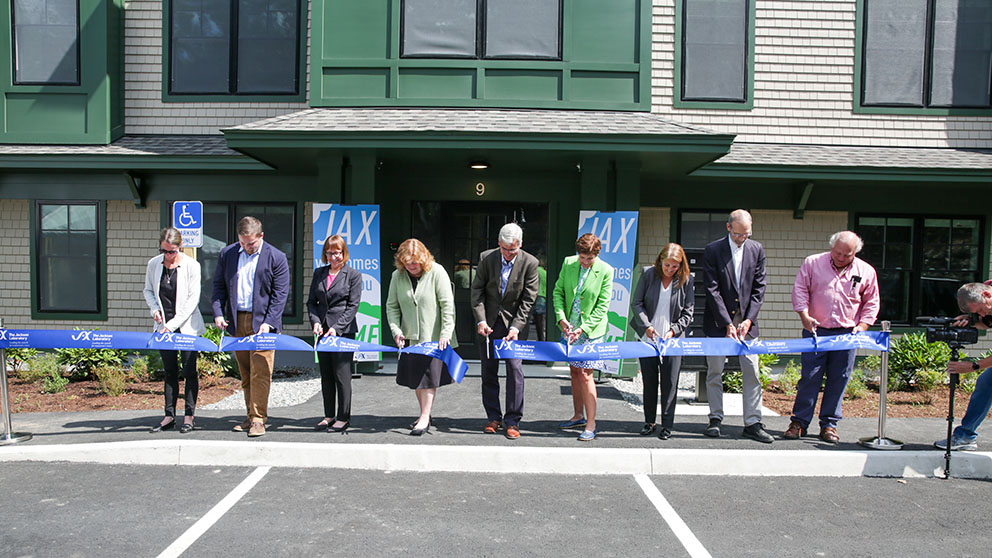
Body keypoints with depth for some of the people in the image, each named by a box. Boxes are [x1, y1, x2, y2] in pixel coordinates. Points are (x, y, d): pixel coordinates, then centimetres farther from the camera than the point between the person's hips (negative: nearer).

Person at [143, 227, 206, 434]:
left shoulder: (191, 265, -9)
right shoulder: (153, 264, 2)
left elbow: (193, 299, -11)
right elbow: (148, 291, 17)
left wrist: (173, 324, -16)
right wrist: (154, 309, -3)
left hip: (187, 326, -3)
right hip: (164, 326, 4)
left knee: (189, 371, -1)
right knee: (170, 372, 9)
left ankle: (189, 417, 8)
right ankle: (169, 416, 16)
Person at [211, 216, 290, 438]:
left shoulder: (276, 257, -5)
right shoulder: (227, 253, 7)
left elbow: (280, 294, -5)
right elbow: (219, 285, 12)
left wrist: (268, 322, -14)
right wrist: (218, 313, -1)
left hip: (262, 322, -4)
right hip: (236, 321, 4)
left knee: (260, 372, -8)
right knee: (245, 373, 10)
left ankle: (259, 420, -3)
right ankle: (251, 416, 19)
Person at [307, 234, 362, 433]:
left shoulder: (353, 274, -2)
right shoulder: (319, 273, 12)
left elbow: (353, 305, -6)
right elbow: (311, 301, 13)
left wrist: (337, 327, -14)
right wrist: (315, 321, -4)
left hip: (344, 331, -5)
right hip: (323, 331, 5)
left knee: (342, 375, -3)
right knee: (326, 376, 10)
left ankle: (343, 417, 7)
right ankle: (329, 415, 20)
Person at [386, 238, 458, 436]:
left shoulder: (436, 272, -10)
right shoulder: (397, 276, 1)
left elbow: (447, 305, -12)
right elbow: (391, 306, 7)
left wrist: (445, 333, -19)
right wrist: (396, 330, -7)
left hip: (434, 336, -4)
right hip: (410, 337, 5)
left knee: (430, 375, -4)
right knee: (415, 375, 10)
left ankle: (425, 417, 3)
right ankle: (425, 414, 25)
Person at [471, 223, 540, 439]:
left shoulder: (530, 263, -10)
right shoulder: (487, 258, -5)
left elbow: (529, 299, -9)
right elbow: (477, 290, -1)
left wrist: (516, 327, -16)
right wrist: (480, 320, -11)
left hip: (514, 322, -2)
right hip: (488, 322, 2)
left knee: (515, 369, -7)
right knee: (488, 371, 7)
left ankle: (513, 421, 3)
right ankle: (493, 417, 20)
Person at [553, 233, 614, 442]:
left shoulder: (606, 271, -12)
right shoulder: (568, 263, -1)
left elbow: (602, 306, -12)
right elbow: (557, 292, 5)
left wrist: (583, 328, -18)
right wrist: (561, 317, -8)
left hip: (591, 331, -5)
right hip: (569, 328, 5)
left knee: (585, 374, -8)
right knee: (574, 371, 14)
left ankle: (591, 425, 0)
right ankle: (578, 416, 29)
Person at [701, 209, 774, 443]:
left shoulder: (757, 250, 5)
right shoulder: (712, 250, -6)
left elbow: (759, 288, 5)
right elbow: (712, 290, -9)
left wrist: (749, 319, -6)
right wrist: (727, 323, -14)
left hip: (746, 322, 2)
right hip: (718, 322, -2)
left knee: (751, 372, 1)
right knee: (715, 372, 3)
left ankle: (752, 424, 8)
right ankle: (716, 419, 15)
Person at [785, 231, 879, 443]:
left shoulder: (866, 272, 6)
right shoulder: (812, 263, 2)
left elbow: (871, 303, 11)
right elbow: (800, 290, 2)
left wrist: (861, 327, -1)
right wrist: (804, 316, -11)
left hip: (846, 334, 1)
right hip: (816, 331, -1)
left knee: (838, 380, 4)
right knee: (809, 377, -2)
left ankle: (829, 424, 15)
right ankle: (799, 422, 6)